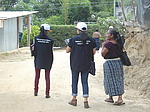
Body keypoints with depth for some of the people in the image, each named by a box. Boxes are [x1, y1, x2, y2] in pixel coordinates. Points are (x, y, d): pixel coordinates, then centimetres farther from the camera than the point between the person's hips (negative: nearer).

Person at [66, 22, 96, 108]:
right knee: (85, 82, 7)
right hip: (86, 65, 2)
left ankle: (74, 100, 23)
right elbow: (94, 52, 2)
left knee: (74, 81, 13)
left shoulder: (73, 39, -8)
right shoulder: (91, 40, -2)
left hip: (75, 64, -1)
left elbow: (67, 50, -1)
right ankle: (86, 101, 0)